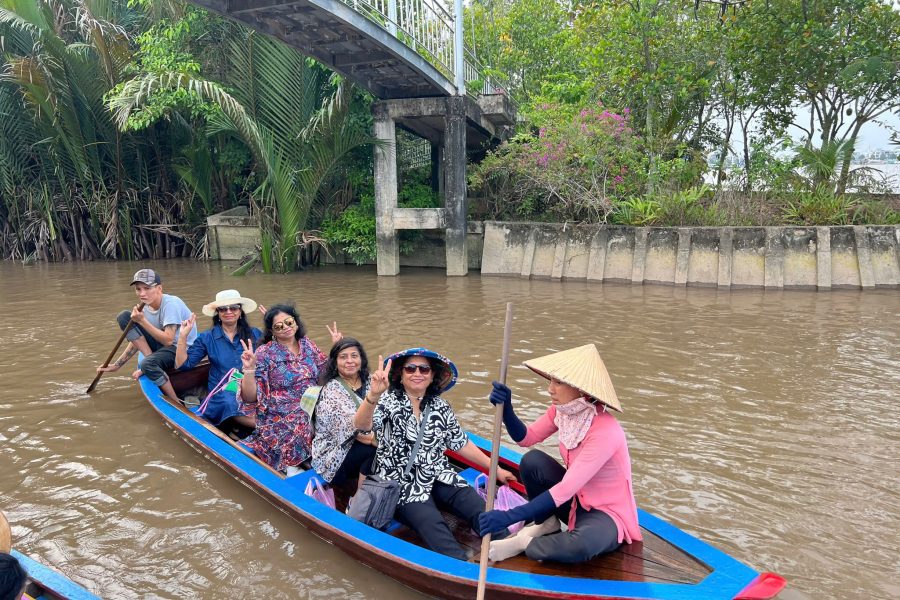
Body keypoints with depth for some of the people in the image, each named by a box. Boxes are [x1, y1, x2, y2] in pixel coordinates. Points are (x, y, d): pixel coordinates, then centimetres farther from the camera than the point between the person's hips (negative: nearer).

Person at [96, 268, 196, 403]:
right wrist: (116, 365, 6)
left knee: (148, 364, -36)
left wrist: (142, 321, -30)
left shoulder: (171, 304, -22)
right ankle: (151, 359, -8)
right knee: (124, 317, -1)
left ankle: (177, 404, -16)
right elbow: (136, 342, 9)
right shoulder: (146, 308, 1)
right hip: (163, 345, 8)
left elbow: (168, 340, -29)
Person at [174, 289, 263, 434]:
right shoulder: (207, 338, 10)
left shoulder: (254, 334, 11)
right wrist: (183, 335, -2)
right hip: (222, 392, -1)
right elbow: (183, 364, 7)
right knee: (230, 403, -38)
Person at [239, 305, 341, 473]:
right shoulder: (264, 353, -4)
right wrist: (248, 369, -23)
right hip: (280, 419, -4)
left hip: (314, 412, 5)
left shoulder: (308, 345, 8)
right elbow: (249, 398, -8)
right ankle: (291, 466, -4)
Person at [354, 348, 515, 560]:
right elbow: (361, 425, -23)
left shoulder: (441, 407, 10)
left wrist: (495, 469, 14)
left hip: (438, 477, 5)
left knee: (480, 510, -20)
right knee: (432, 523, -31)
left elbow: (461, 444, 18)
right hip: (400, 484, -5)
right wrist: (373, 395, -44)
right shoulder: (388, 402, -3)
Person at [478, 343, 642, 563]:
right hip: (576, 499, 7)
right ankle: (546, 525, 5)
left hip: (607, 513, -6)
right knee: (532, 461, -16)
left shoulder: (605, 431, -32)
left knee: (582, 544, -39)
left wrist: (510, 517, -36)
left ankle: (524, 544, -11)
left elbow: (565, 490, -34)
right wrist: (506, 408, -20)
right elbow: (525, 438, 1)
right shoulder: (563, 410, -9)